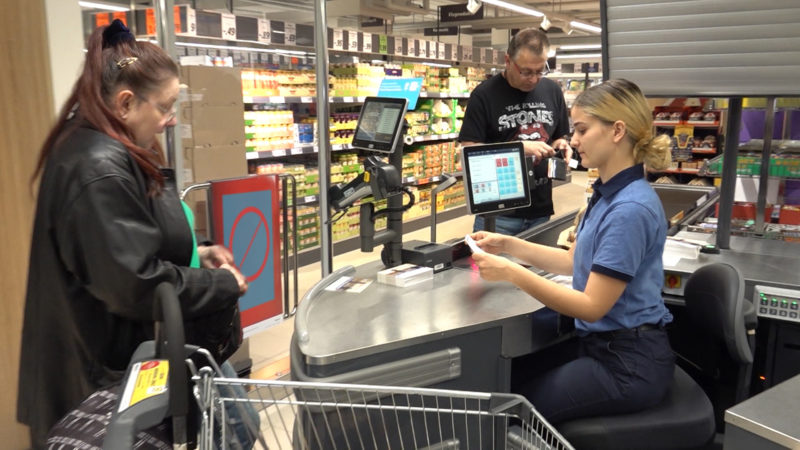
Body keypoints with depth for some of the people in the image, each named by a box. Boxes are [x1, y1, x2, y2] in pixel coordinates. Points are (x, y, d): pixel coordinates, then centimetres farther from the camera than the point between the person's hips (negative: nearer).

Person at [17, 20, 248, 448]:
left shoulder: (110, 154, 7)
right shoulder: (99, 169, -26)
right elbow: (138, 286, -28)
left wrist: (194, 254, 5)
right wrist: (222, 285, -15)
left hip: (119, 354, 10)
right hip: (108, 370, -10)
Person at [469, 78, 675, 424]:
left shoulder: (630, 208, -25)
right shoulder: (608, 193, 6)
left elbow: (591, 306, -24)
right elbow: (575, 261, 16)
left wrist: (512, 273, -24)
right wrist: (510, 245, 7)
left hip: (627, 364, -9)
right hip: (605, 346, 9)